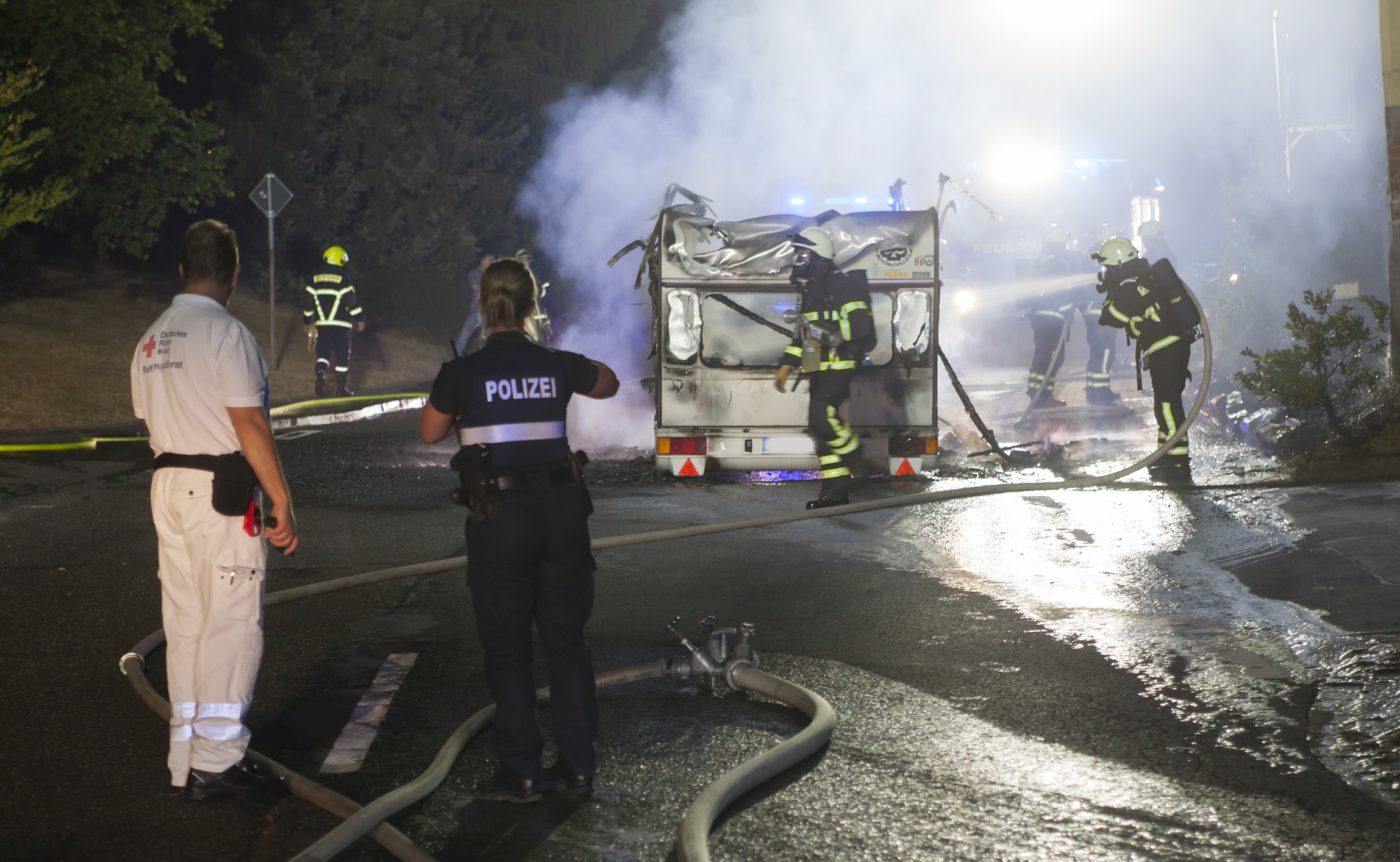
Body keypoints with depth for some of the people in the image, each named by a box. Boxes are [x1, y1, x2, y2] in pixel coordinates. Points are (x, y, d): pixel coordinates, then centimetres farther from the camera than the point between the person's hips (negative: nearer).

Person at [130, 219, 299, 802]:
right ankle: (216, 762, -5)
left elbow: (152, 423, 16)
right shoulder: (226, 334, -12)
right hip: (223, 490, -8)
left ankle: (185, 762, 16)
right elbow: (249, 424, -16)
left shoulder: (151, 341, 13)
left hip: (167, 485, 8)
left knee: (185, 623, 11)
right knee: (231, 624, -4)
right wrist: (281, 502, -13)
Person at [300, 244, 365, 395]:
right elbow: (351, 300, -10)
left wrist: (307, 321, 16)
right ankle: (342, 387, 7)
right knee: (342, 355, 5)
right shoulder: (343, 278, -7)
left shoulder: (315, 277, 5)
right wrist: (359, 319, -1)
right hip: (341, 323, -3)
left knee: (323, 353, 10)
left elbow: (307, 299, 7)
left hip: (322, 323, 3)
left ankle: (320, 375, -18)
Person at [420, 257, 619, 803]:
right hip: (561, 509, 3)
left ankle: (520, 772, 9)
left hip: (499, 516, -3)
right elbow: (608, 384, 21)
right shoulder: (558, 366, -1)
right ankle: (577, 766, 16)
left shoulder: (463, 373, -9)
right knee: (565, 639, 12)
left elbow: (430, 432, 8)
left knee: (506, 646, 7)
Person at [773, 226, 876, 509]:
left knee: (823, 418, -20)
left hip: (838, 366, -9)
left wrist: (828, 334, -25)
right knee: (820, 425, 6)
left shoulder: (841, 285, -12)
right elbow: (803, 333, 26)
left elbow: (861, 325, -20)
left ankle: (857, 468, -5)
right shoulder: (810, 290, 19)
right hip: (819, 369, 10)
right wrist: (786, 366, 22)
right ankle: (835, 490, 9)